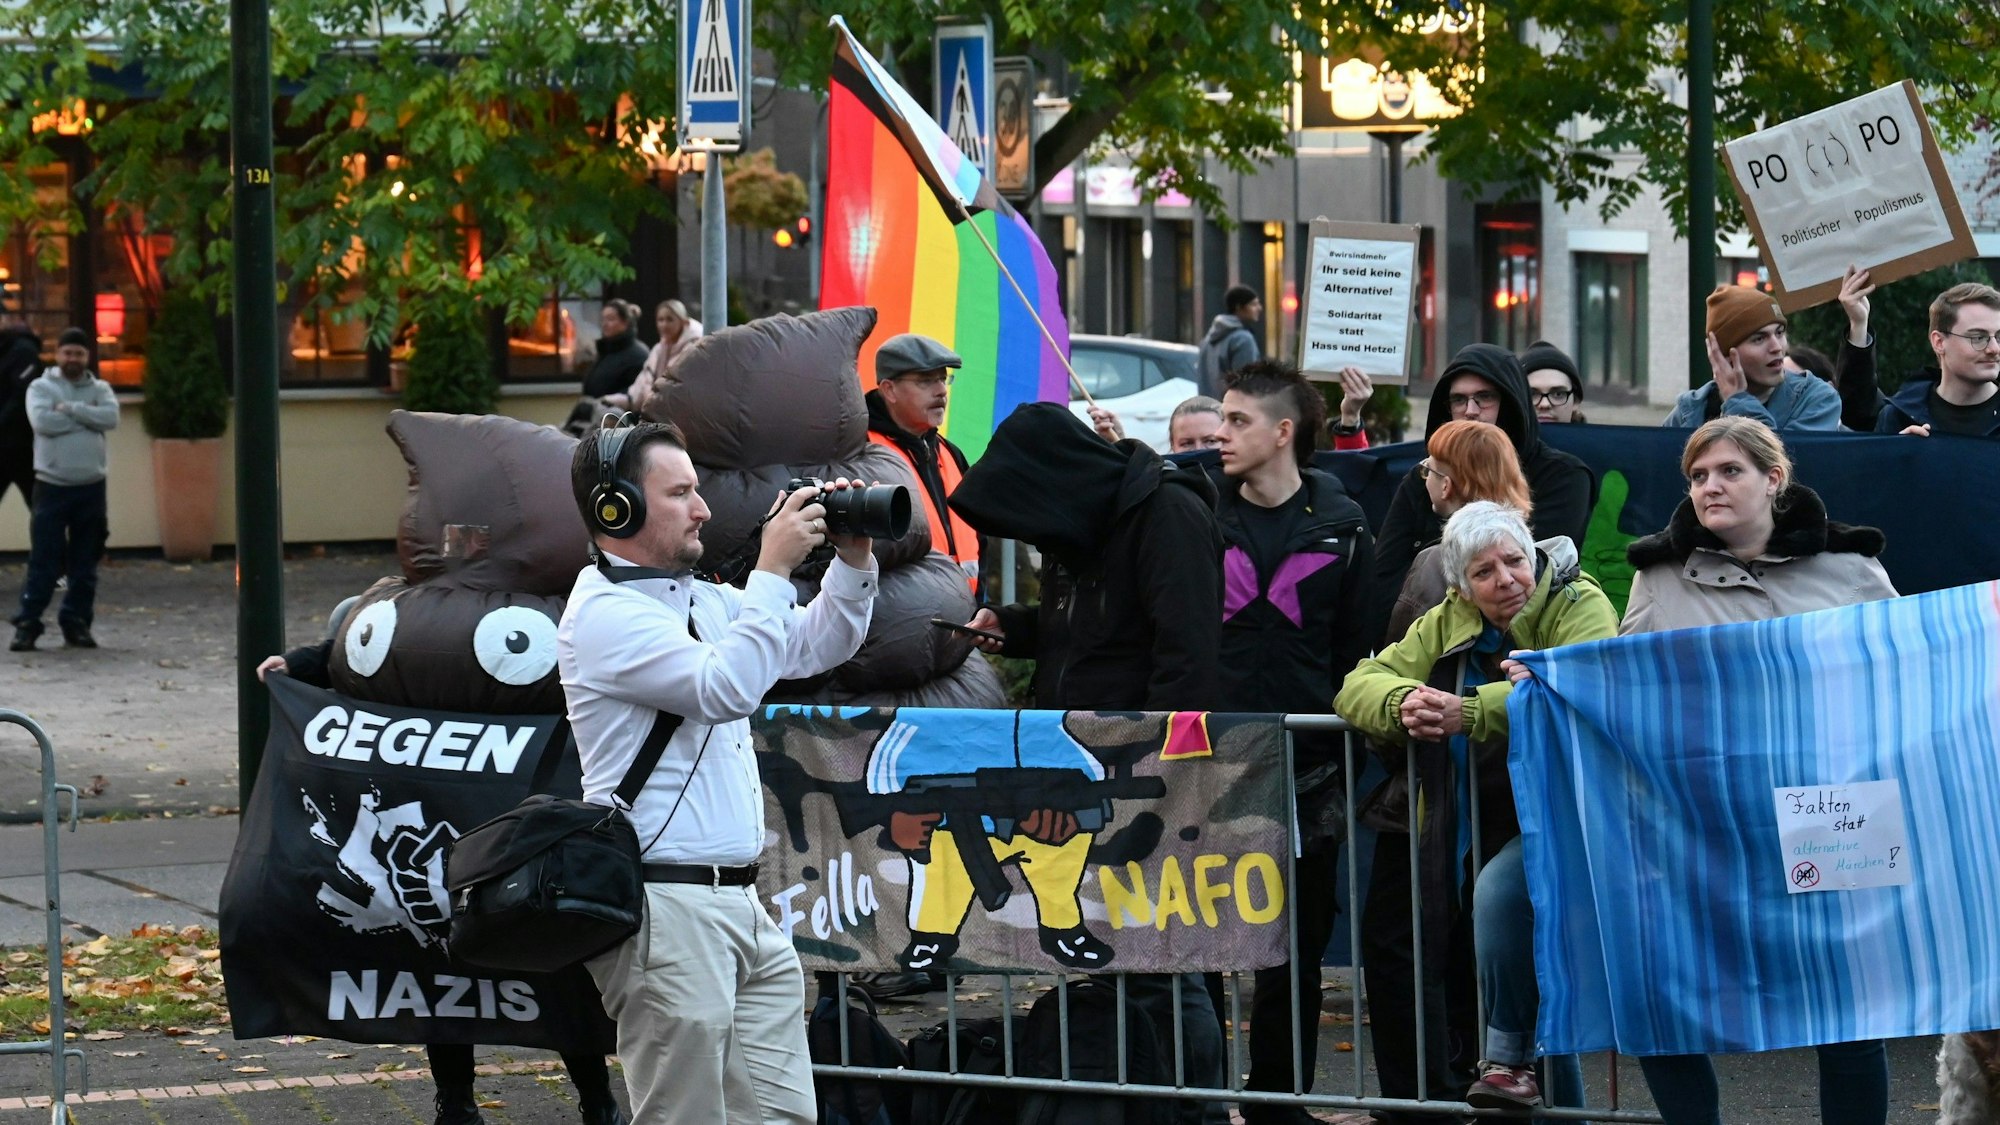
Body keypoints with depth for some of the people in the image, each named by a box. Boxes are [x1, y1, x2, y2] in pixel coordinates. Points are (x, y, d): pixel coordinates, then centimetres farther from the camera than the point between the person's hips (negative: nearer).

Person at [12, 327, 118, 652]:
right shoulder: (41, 387, 2)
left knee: (85, 563, 7)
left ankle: (77, 623, 16)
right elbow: (42, 421, -17)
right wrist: (86, 417, -11)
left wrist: (69, 409, -15)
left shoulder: (100, 389, 9)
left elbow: (111, 418, -11)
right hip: (52, 485, -3)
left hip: (91, 487, 3)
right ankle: (27, 624, -1)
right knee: (43, 561, -5)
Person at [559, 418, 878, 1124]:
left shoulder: (704, 600, 18)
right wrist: (774, 570, -16)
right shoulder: (604, 613, -10)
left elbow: (816, 648, 24)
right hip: (666, 904, -9)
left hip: (740, 902, 9)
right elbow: (725, 688, -21)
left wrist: (853, 560, 9)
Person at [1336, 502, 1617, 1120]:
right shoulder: (1447, 624, 12)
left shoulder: (1578, 606, -6)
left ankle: (1511, 1058, -21)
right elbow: (1361, 684, 6)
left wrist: (1469, 711, -32)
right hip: (1468, 836, 7)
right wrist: (1404, 703, -19)